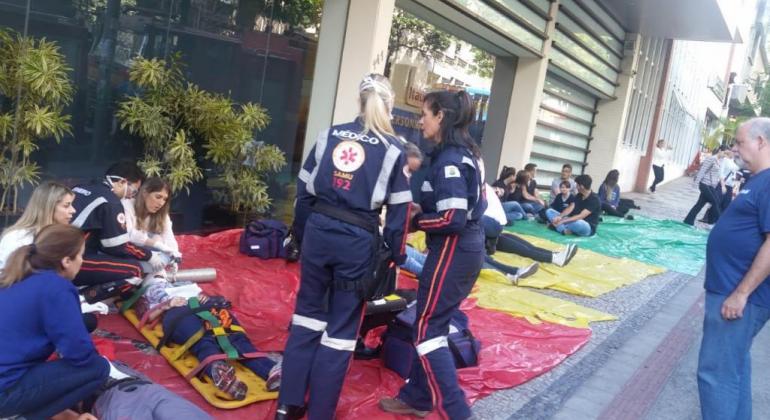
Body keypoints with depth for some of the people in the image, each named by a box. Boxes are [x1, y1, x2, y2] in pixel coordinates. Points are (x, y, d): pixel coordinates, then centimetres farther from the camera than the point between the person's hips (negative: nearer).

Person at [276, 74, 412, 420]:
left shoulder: (329, 135, 7)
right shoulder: (393, 149, -1)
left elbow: (304, 190, 8)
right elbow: (399, 210, -2)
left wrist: (301, 235, 17)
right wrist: (396, 255, 6)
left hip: (318, 231, 4)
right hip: (358, 241, -3)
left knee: (307, 314, 16)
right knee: (341, 328, 7)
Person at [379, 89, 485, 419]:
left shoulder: (449, 159, -19)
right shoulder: (466, 153, 11)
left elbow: (452, 219, -25)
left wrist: (411, 221, -10)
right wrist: (422, 208, 6)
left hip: (453, 251, -10)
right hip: (469, 248, 10)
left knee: (427, 329, 0)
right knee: (432, 324, 18)